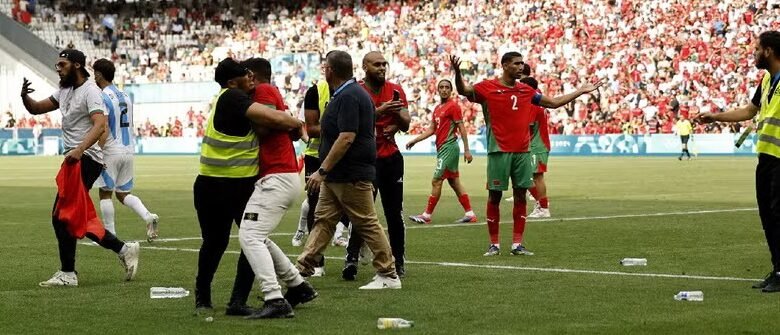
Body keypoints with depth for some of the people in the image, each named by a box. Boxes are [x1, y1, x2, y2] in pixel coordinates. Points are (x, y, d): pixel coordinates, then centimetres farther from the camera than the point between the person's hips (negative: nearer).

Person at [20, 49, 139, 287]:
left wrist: (80, 149, -40)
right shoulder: (65, 91, 17)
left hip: (86, 159, -10)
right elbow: (36, 109, 19)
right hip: (74, 159, 10)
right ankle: (123, 249, 16)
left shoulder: (90, 91, -12)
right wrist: (25, 97, -4)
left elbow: (100, 124, -26)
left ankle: (67, 274, -4)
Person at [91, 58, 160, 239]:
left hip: (111, 151, -7)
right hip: (129, 150, 7)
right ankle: (148, 216, -10)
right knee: (123, 194, 13)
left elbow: (103, 131, -18)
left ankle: (110, 236, 5)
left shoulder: (102, 98, -12)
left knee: (105, 193, 5)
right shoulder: (125, 96, 13)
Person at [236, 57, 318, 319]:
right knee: (258, 237, 21)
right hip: (289, 177, 10)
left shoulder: (264, 91, -5)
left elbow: (263, 128, -17)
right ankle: (298, 286, 25)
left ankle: (275, 301, -26)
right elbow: (297, 132, 20)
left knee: (249, 236, -17)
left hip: (276, 178, -10)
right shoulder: (276, 95, 21)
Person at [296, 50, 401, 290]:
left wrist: (322, 171, -25)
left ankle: (389, 276, 3)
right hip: (336, 176, 10)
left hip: (352, 176, -10)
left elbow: (347, 137, -26)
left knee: (367, 224, -3)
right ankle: (303, 269, 9)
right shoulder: (346, 94, 15)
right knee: (323, 220, 8)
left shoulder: (349, 97, -18)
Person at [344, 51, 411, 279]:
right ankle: (351, 259, -11)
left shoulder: (395, 91, 8)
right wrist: (380, 111, -25)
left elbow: (406, 125, 10)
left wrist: (397, 115, -12)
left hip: (391, 158, 4)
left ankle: (398, 261, 12)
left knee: (394, 212, 6)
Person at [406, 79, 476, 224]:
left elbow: (462, 129, -12)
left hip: (448, 147, -9)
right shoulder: (437, 109, 17)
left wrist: (466, 150, -16)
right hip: (442, 148, 9)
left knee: (436, 181, -6)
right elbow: (431, 130, 21)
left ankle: (426, 215, -2)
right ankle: (470, 214, 11)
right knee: (454, 182, 9)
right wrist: (414, 140, 15)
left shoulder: (453, 106, -9)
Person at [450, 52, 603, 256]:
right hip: (499, 152, -4)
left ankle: (517, 244, 8)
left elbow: (554, 102, 22)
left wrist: (581, 91, 22)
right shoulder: (488, 88, -1)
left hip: (523, 151, 5)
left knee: (521, 197, 3)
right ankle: (494, 244, 7)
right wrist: (457, 73, -31)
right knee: (495, 196, 0)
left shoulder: (526, 91, 13)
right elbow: (463, 91, -11)